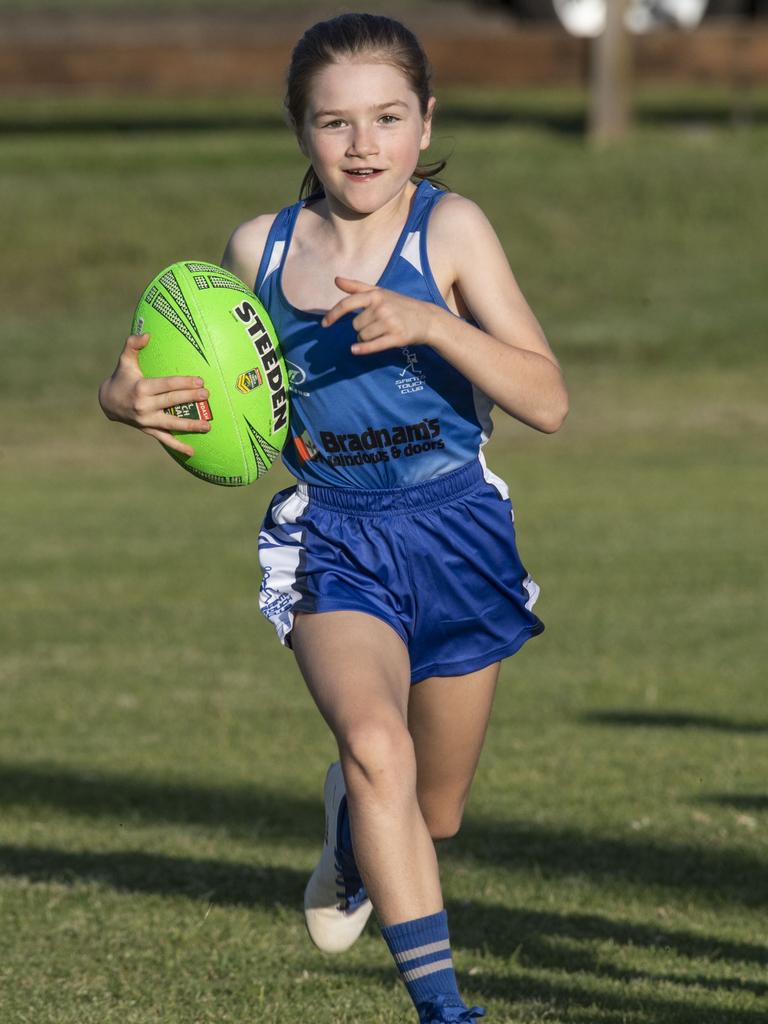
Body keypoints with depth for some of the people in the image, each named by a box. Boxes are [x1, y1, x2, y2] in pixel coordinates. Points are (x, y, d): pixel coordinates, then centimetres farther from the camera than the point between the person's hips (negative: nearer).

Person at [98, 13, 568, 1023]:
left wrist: (429, 323, -29)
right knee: (375, 743, -28)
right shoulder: (260, 248, -1)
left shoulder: (450, 229, -10)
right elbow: (207, 380, 16)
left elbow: (547, 400, -15)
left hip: (452, 533, 0)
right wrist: (131, 397, -7)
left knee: (431, 816, 14)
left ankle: (355, 832, 51)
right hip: (329, 541, 0)